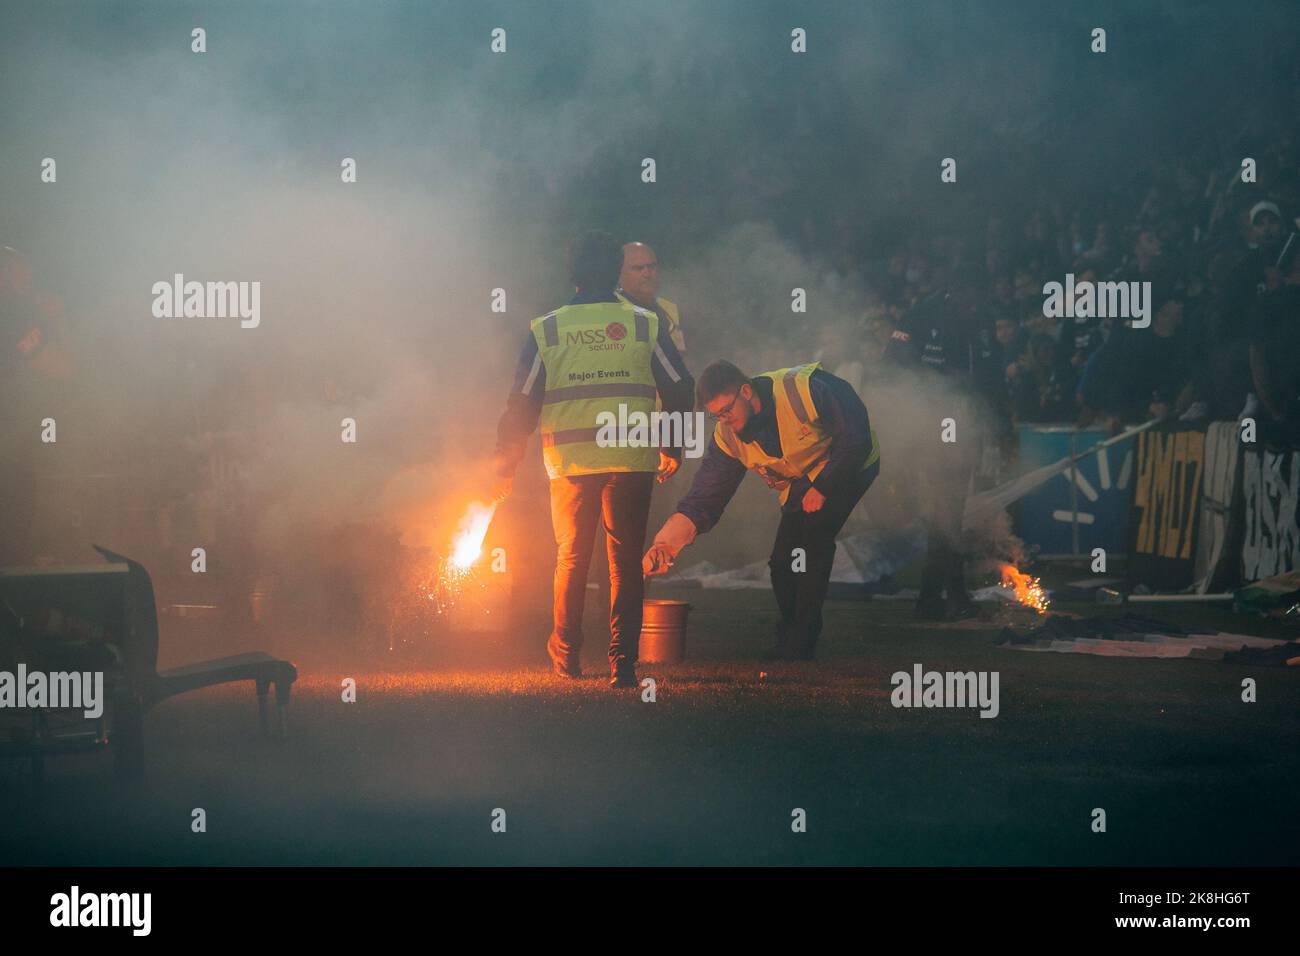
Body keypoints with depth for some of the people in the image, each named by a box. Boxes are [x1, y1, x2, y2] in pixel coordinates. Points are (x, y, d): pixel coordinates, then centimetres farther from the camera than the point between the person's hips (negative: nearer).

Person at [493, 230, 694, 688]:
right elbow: (680, 389, 5)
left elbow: (521, 406, 2)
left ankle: (566, 654, 22)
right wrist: (673, 448, 19)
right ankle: (622, 661, -2)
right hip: (632, 461, 0)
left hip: (570, 463, 1)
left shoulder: (545, 331, 2)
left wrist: (505, 467, 10)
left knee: (571, 558, 17)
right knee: (626, 561, 5)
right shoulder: (646, 325, 2)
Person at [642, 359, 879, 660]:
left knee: (815, 533, -24)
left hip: (849, 467, -6)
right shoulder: (727, 436, -14)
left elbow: (857, 436, -24)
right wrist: (665, 543, -30)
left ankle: (797, 649, -16)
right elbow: (702, 500, -15)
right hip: (799, 483, 6)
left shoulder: (805, 388, -32)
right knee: (782, 564, -4)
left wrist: (822, 488, -22)